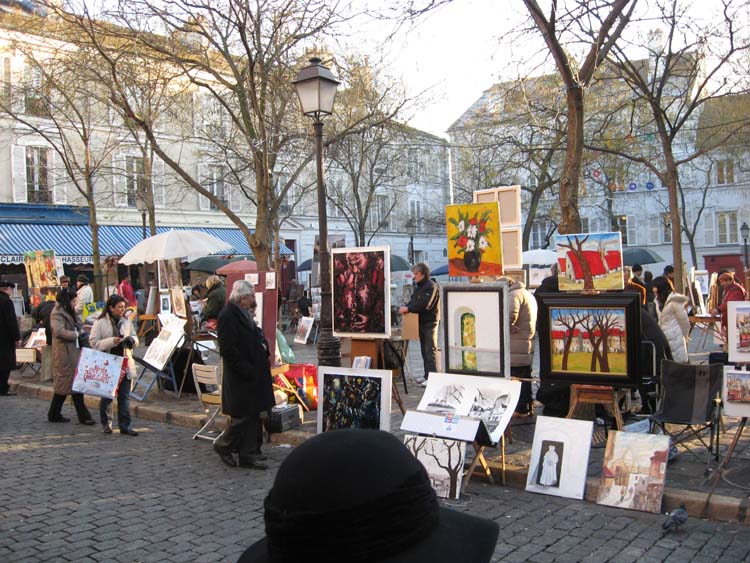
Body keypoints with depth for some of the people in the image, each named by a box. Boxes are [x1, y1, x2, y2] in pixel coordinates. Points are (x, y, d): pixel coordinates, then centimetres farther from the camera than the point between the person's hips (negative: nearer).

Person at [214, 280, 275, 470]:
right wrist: (248, 370, -21)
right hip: (241, 377, -10)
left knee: (253, 415, 13)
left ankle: (249, 454, 21)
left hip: (253, 374, 10)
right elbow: (228, 350, -22)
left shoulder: (244, 313, 12)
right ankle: (224, 445, 18)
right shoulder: (228, 316, -18)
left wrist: (264, 348, 5)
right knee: (242, 416, -2)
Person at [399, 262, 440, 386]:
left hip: (430, 321, -9)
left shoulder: (431, 286, -14)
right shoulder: (418, 286, 16)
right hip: (421, 321, 9)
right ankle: (427, 376, 20)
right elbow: (414, 300, 15)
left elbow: (424, 304, -23)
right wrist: (406, 307, -5)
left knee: (430, 350, -8)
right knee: (424, 350, 13)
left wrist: (408, 309, -20)